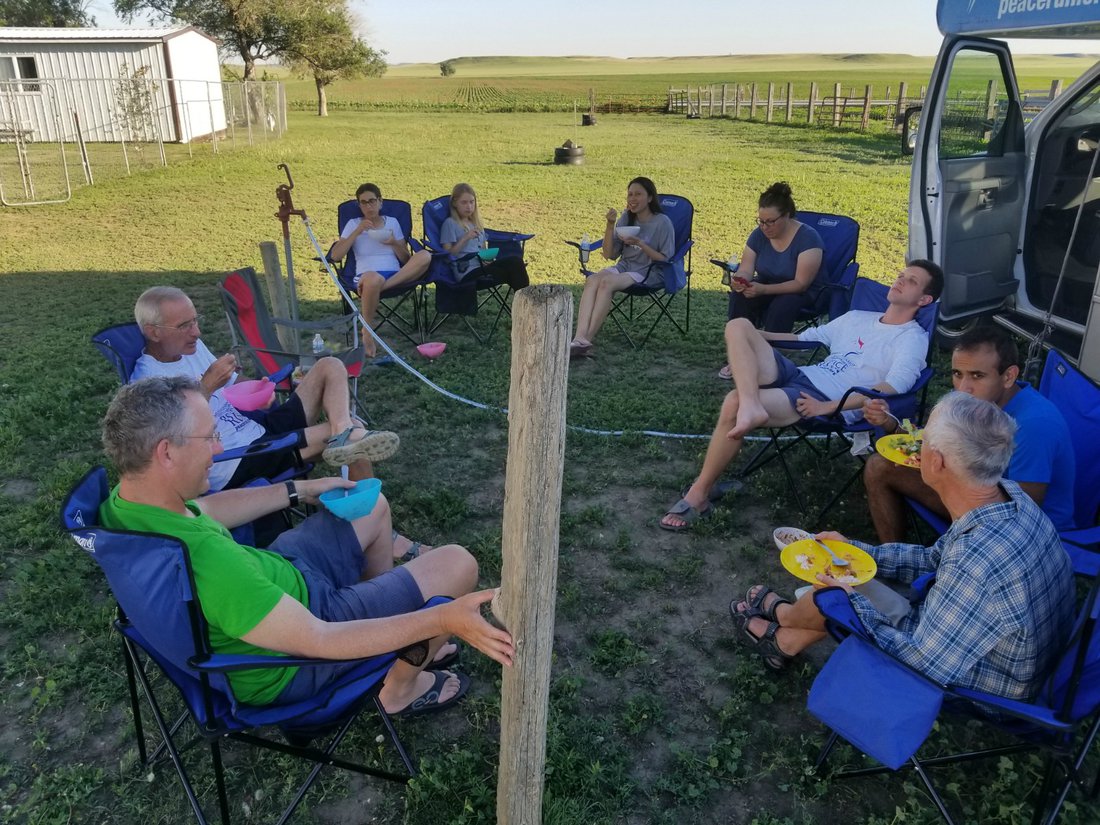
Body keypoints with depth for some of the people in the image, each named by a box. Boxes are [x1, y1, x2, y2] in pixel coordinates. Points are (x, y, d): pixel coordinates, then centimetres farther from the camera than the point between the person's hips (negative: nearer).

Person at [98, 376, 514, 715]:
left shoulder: (122, 503, -11)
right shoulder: (203, 559, -41)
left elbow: (205, 509, 10)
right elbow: (317, 641, -36)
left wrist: (300, 489, 16)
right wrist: (442, 619, -34)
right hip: (289, 663, -8)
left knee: (372, 506, 22)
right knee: (457, 564, -9)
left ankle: (400, 635, 38)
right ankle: (402, 687, 16)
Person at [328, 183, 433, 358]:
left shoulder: (392, 222, 18)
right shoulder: (353, 224, 13)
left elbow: (407, 260, 15)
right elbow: (335, 256, -1)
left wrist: (394, 243, -4)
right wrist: (357, 232, -7)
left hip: (397, 275, 3)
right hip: (368, 276, -3)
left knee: (424, 256, -27)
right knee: (374, 278, -43)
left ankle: (375, 289, -33)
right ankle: (368, 334, -23)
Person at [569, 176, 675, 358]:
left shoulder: (662, 222, -4)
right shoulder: (626, 218, 10)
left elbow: (666, 260, -8)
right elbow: (610, 254, 7)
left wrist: (640, 244, -18)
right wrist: (610, 225, -6)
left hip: (650, 273, -5)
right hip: (624, 267, 5)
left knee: (607, 282, -32)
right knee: (592, 280, -28)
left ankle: (586, 339, -34)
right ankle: (580, 339, -43)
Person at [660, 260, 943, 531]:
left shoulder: (913, 339, 2)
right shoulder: (857, 317, 26)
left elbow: (893, 387, -14)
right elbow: (807, 336, 32)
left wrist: (827, 407, -23)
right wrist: (752, 337, 20)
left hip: (828, 400, -8)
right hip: (798, 375, 8)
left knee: (734, 404, -30)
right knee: (738, 325, -11)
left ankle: (698, 496, -19)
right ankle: (751, 406, -36)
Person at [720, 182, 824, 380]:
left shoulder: (808, 237, -22)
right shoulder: (759, 235, -5)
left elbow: (801, 284, -27)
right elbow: (746, 269, -10)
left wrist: (764, 290, -40)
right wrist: (739, 281, -36)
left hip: (805, 294, -4)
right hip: (766, 287, 5)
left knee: (782, 305, -38)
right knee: (738, 297, -26)